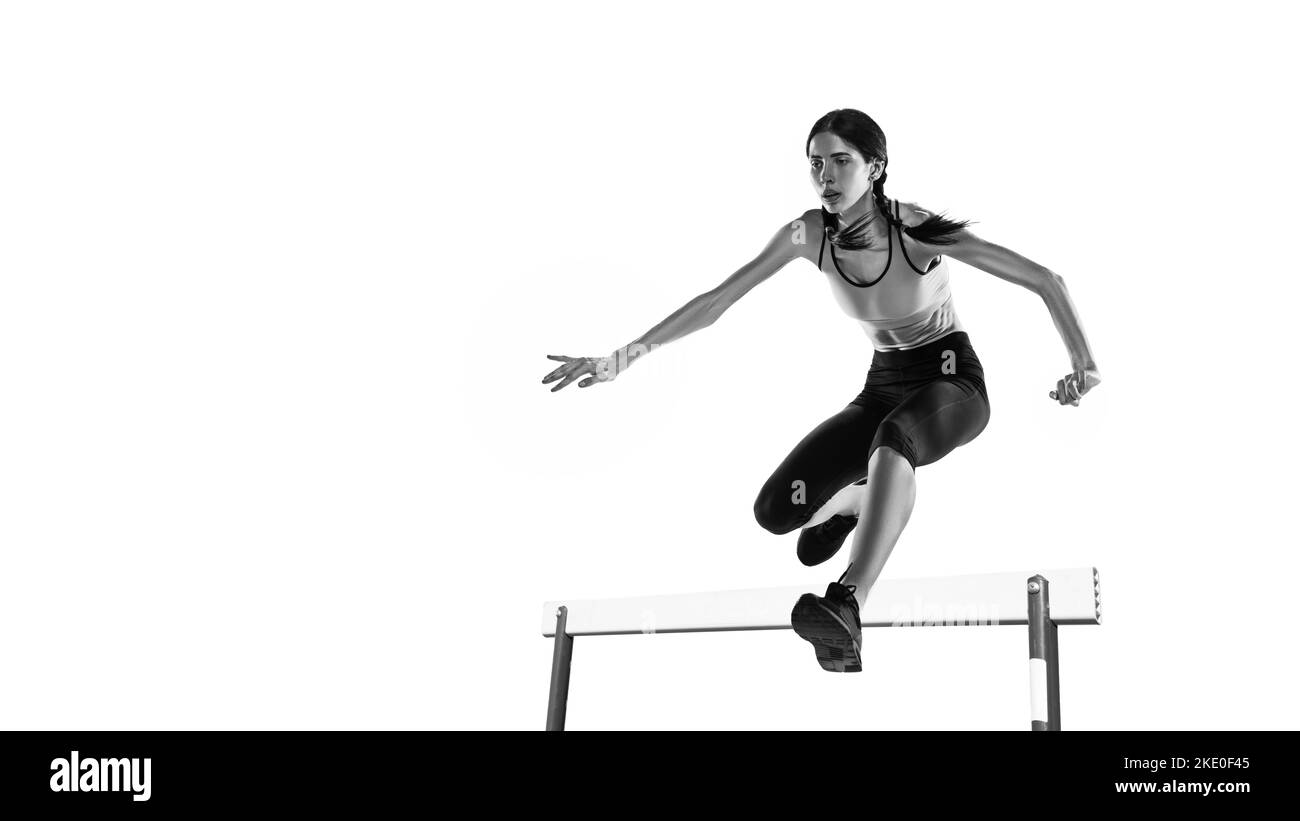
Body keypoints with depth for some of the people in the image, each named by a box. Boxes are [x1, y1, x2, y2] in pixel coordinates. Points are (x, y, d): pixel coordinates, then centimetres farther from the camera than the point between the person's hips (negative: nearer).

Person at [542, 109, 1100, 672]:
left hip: (952, 383, -5)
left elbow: (1046, 281, -18)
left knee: (893, 436, -42)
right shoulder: (807, 236, -11)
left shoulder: (916, 230, -22)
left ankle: (849, 604, -54)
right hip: (882, 385, 5)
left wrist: (1084, 366, -26)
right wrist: (623, 357, -13)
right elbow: (714, 302, -7)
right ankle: (857, 501, 26)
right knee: (775, 511, -9)